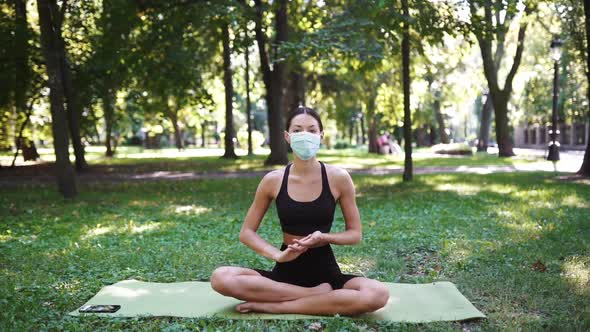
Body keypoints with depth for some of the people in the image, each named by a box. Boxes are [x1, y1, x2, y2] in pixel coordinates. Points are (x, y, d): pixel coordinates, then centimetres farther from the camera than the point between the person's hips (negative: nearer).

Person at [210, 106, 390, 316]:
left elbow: (355, 234, 3)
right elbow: (246, 233, 3)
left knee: (378, 294, -31)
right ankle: (317, 295, -19)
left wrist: (324, 238, -19)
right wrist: (276, 254, -16)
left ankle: (273, 306, -22)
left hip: (325, 272, -1)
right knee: (221, 278, -25)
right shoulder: (273, 180, -3)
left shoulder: (338, 178, -5)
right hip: (286, 271, 1)